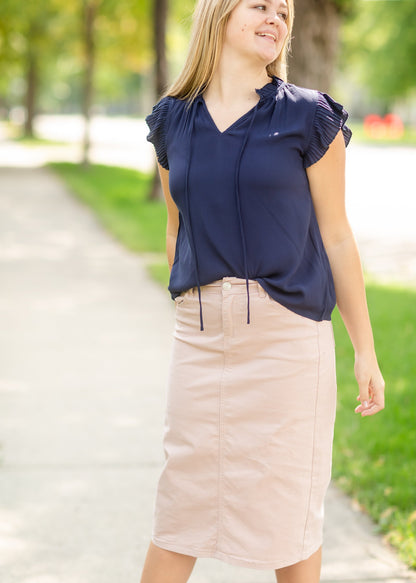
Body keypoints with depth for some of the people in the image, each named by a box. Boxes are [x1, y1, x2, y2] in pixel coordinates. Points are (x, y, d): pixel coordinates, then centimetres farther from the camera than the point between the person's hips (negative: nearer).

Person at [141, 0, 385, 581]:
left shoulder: (309, 118, -2)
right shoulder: (173, 121, 8)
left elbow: (336, 237, 0)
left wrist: (366, 350, 1)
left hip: (288, 333, -2)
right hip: (200, 332, 3)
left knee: (289, 510, 7)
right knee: (179, 508, 8)